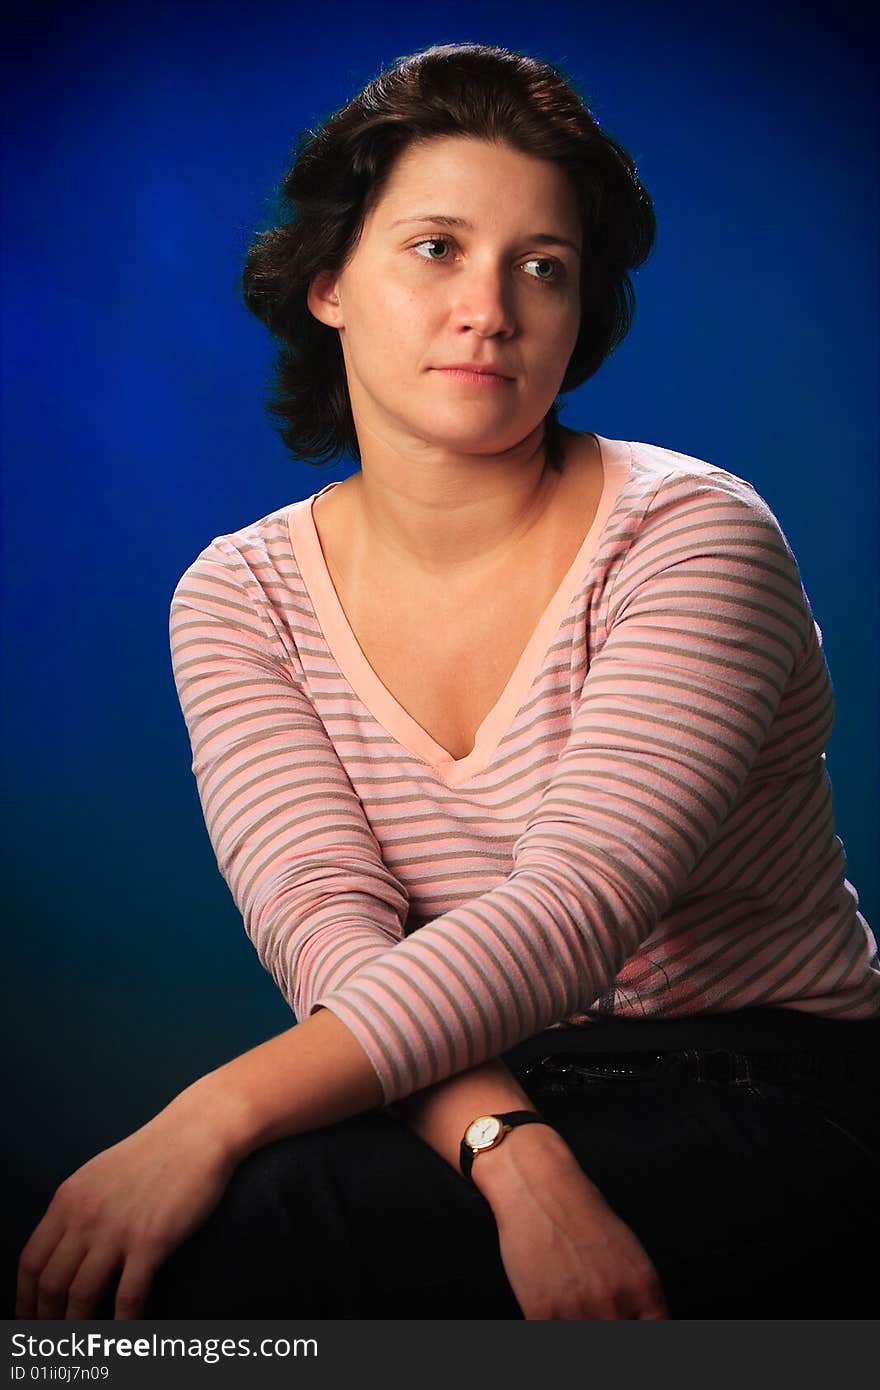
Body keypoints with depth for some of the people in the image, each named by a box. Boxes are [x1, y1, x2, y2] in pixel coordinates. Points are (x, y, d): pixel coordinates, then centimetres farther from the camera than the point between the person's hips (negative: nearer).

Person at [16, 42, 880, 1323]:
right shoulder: (239, 596, 0)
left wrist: (217, 1114, -33)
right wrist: (513, 1157, -31)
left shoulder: (691, 534, -12)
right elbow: (323, 924, -12)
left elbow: (575, 908, -24)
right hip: (459, 1078, 4)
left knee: (240, 1233, -27)